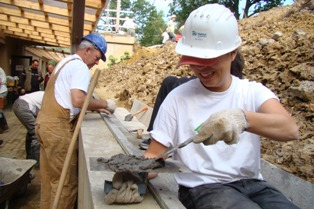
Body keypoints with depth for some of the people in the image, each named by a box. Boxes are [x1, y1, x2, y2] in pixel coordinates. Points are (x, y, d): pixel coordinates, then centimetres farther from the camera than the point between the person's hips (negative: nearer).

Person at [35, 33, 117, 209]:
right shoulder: (80, 66, -11)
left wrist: (95, 107, 17)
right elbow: (78, 100, -24)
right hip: (58, 126, -10)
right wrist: (104, 104, -11)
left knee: (51, 177, 18)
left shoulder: (67, 62, 20)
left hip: (46, 122, 10)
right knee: (66, 181, -1)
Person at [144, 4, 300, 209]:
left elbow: (291, 129, -18)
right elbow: (154, 155, -2)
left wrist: (243, 118, -37)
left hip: (252, 184, 3)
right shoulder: (178, 97, -3)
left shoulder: (253, 91, 1)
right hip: (202, 187, -2)